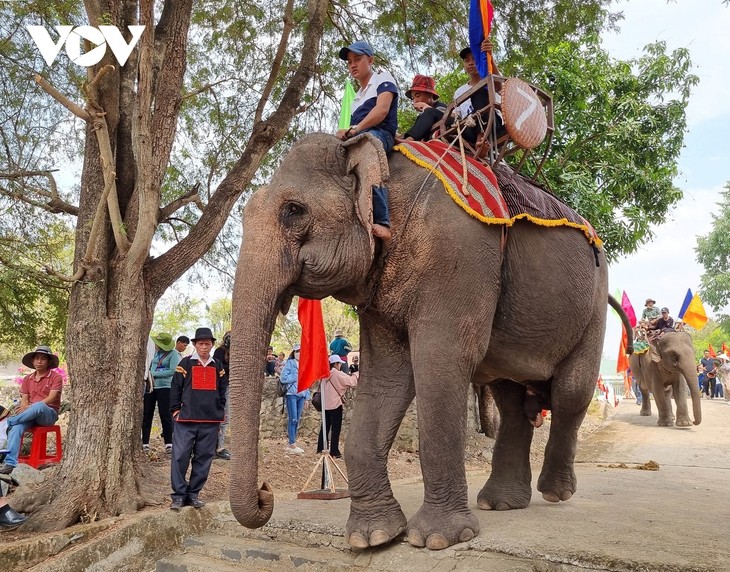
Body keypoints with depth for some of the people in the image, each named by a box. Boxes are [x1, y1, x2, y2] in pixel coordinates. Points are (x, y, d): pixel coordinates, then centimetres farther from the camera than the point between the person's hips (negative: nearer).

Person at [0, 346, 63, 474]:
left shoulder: (55, 377, -2)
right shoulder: (27, 379, 14)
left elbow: (51, 398, -14)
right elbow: (24, 400, 8)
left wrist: (29, 407, -24)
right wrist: (24, 409, -17)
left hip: (49, 414, -4)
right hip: (31, 415, 4)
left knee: (39, 406, -39)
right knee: (16, 428, -29)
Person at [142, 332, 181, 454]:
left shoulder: (173, 354, -8)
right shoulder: (154, 351, 9)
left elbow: (173, 371, -15)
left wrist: (153, 374, -13)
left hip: (164, 387, -5)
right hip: (150, 387, 6)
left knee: (165, 415, -3)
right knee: (146, 415, 6)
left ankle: (169, 444, 5)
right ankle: (145, 443, 13)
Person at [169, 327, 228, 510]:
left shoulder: (217, 366, 12)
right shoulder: (185, 363, 1)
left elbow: (222, 389, 19)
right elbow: (176, 387, 2)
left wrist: (220, 410, 13)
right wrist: (175, 409, -3)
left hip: (211, 421, 3)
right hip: (186, 419, -3)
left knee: (204, 457, 6)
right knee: (180, 456, -6)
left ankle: (193, 494, 16)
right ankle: (179, 495, 3)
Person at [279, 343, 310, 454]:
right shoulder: (289, 363, -1)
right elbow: (283, 378, -11)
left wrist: (307, 397, 15)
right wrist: (297, 376, -10)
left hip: (301, 395, 6)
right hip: (291, 394, -6)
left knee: (297, 420, 6)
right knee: (293, 419, -9)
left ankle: (290, 445, 12)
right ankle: (293, 445, -7)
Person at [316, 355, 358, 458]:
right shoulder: (337, 373, -13)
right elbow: (351, 381, -13)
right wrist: (356, 374, 4)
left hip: (325, 404, 7)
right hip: (335, 403, -7)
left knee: (325, 427, 15)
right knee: (336, 428, 0)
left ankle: (320, 448, 18)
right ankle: (334, 451, 0)